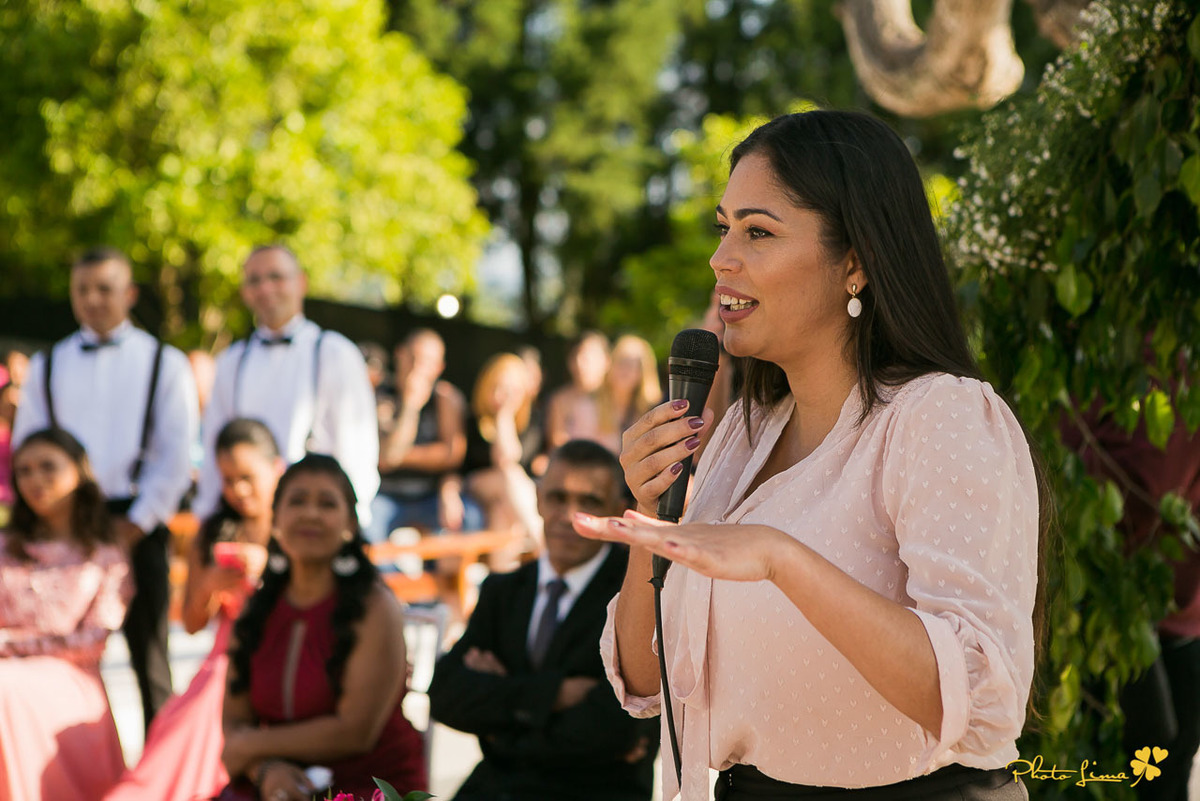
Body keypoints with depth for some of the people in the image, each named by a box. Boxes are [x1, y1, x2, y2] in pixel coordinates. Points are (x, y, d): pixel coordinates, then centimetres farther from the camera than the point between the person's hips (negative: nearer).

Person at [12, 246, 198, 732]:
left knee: (148, 652, 0)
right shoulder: (47, 366, 13)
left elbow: (176, 454, 0)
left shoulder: (163, 364, 6)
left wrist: (136, 522, -8)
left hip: (137, 525, -2)